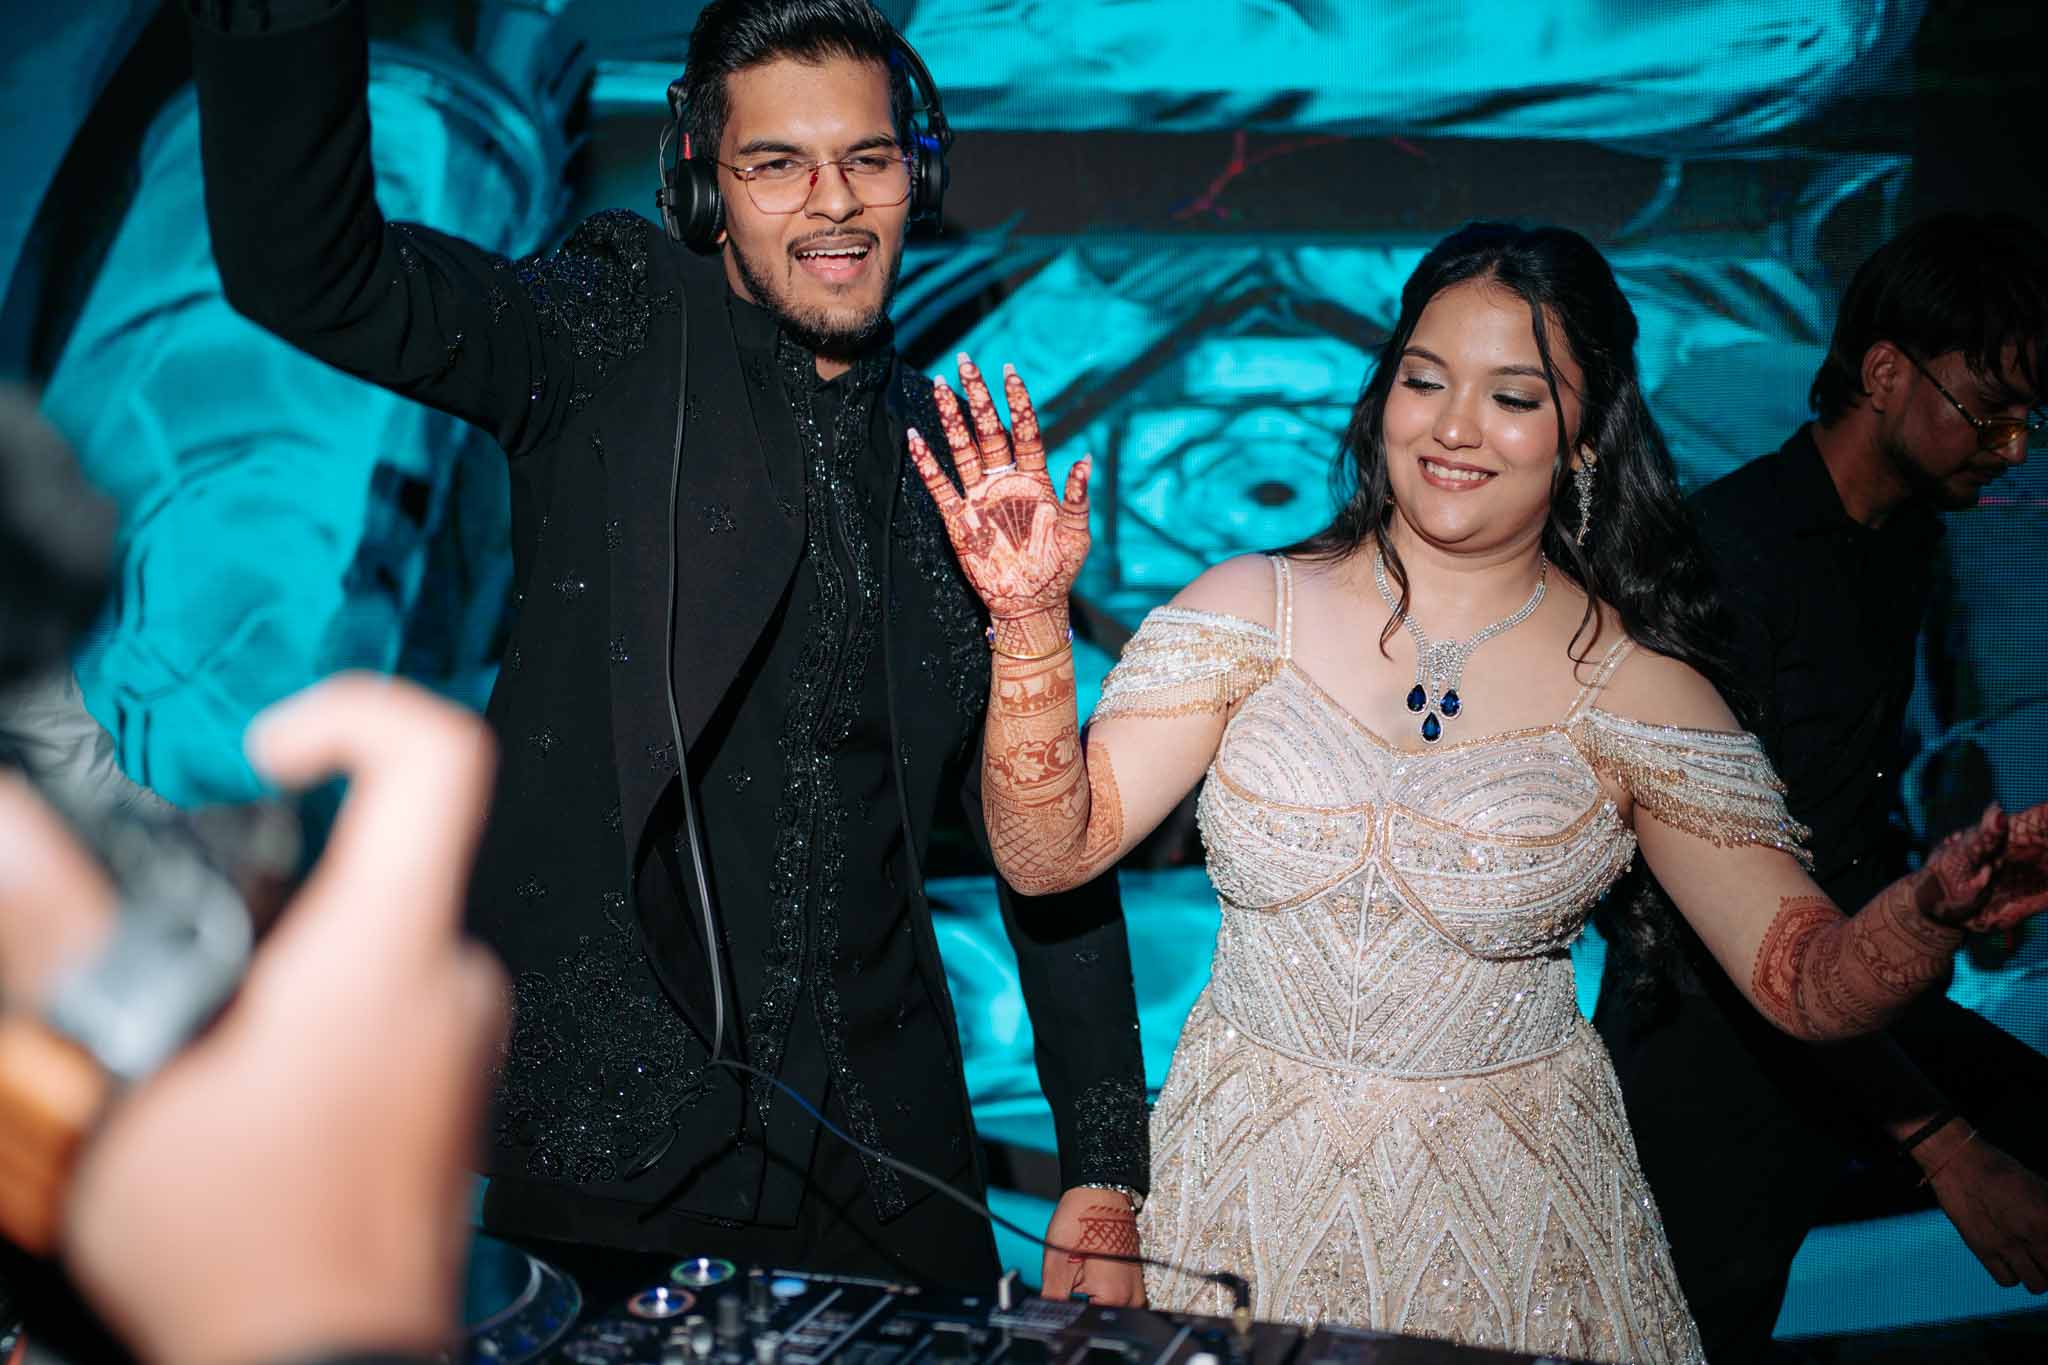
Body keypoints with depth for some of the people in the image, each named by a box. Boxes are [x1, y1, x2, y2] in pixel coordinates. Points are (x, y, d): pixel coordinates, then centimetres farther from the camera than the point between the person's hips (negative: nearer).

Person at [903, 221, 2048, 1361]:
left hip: (1510, 1219, 0)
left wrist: (1932, 913, -28)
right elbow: (1049, 851, -11)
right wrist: (1031, 624, -25)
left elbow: (1805, 979, -7)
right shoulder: (1253, 611, -6)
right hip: (1252, 1193, 1)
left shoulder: (1632, 690, -7)